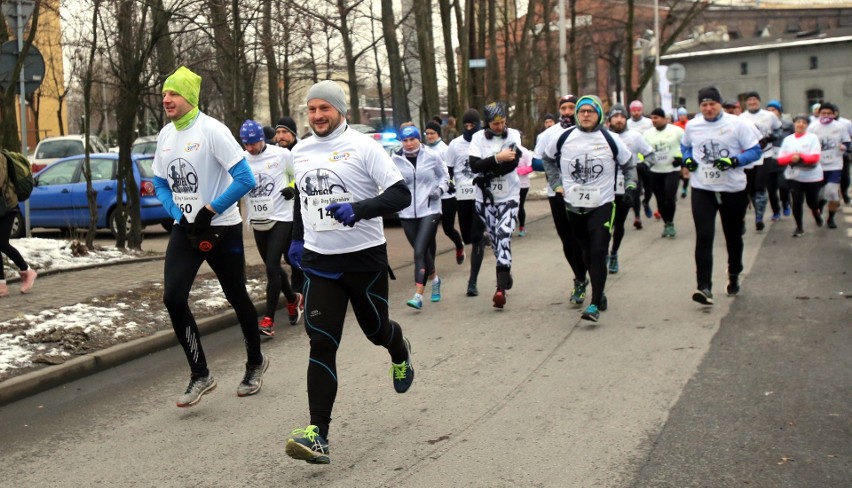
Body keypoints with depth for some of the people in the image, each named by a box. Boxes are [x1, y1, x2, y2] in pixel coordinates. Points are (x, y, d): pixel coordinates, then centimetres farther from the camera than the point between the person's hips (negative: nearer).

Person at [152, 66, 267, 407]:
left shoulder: (211, 130, -15)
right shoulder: (165, 135, 5)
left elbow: (246, 179, -20)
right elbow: (161, 183, 15)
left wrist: (209, 211, -18)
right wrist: (180, 216, -2)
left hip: (222, 229, -5)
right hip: (185, 229, 5)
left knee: (237, 298, 9)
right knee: (173, 297, -9)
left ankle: (255, 363, 33)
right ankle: (200, 375, 4)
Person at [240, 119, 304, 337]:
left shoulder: (281, 155, -9)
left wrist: (293, 189, -11)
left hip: (280, 219, -5)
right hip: (258, 221, 5)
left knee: (272, 267, -12)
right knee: (272, 267, 14)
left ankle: (269, 319, -9)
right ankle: (294, 298, 38)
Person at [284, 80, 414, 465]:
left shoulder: (363, 146, -9)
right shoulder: (299, 152, 8)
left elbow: (400, 194, -15)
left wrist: (358, 209, -29)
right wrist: (297, 238, 23)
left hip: (365, 257, -3)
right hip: (319, 260, 3)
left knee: (376, 329, 14)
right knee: (321, 344, -7)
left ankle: (400, 353, 54)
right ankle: (318, 435, -10)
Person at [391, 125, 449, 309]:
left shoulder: (432, 156, -2)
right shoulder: (395, 160, -1)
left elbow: (444, 176, 11)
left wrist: (440, 189, -7)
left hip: (429, 210, -3)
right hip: (407, 213, 3)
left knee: (420, 251, -14)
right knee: (422, 251, 13)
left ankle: (418, 296, -16)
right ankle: (434, 279, 42)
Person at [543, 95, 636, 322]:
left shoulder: (610, 140, -2)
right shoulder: (564, 138, 0)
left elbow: (628, 164, 13)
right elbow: (548, 158, 18)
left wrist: (630, 187, 2)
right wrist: (556, 184, 9)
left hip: (602, 205, -2)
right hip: (574, 205, 3)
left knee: (598, 253, -13)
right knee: (587, 252, 12)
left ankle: (595, 304, -11)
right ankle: (598, 293, 31)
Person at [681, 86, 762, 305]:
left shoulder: (738, 124, -8)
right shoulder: (692, 125, 2)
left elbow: (755, 151, -6)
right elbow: (685, 146, 21)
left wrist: (734, 161, -22)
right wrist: (687, 159, 0)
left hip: (733, 189, -1)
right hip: (702, 190, 1)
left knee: (733, 236, 16)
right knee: (704, 238, -12)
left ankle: (734, 275, 41)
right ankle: (704, 287, -15)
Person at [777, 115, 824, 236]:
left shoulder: (812, 137, -5)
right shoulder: (787, 139, 4)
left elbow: (815, 157, -14)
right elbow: (780, 159, -1)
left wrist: (800, 157, -27)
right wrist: (791, 158, -20)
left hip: (812, 176, -2)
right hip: (794, 176, 2)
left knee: (812, 201, 9)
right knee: (797, 202, -5)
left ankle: (816, 213, 44)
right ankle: (799, 227, 10)